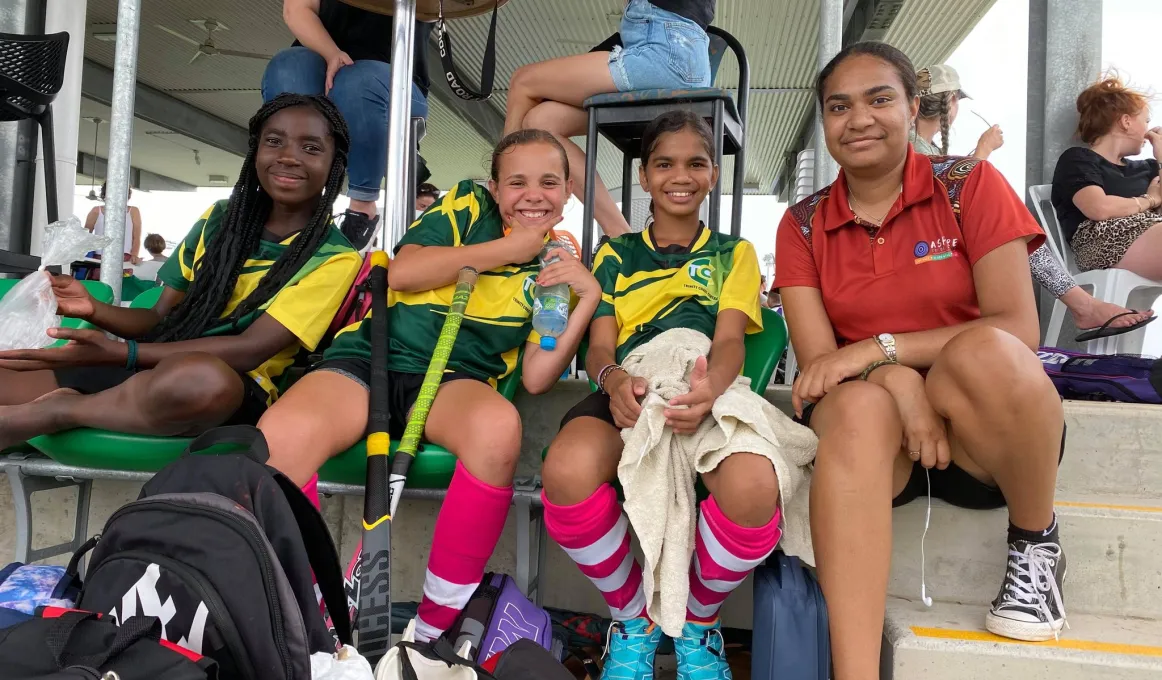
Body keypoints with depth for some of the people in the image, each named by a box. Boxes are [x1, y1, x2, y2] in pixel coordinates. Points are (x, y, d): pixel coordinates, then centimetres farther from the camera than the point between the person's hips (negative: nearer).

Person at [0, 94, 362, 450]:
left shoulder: (335, 258, -4)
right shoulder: (220, 219, 12)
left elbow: (250, 350, -15)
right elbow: (163, 319, 14)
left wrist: (118, 352, -21)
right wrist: (95, 310, -7)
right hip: (151, 370, 3)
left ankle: (58, 412, -16)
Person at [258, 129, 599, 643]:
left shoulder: (557, 266, 14)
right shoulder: (467, 206, 11)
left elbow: (535, 378, 3)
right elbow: (402, 272, -6)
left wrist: (589, 297, -5)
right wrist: (506, 249, -3)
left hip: (454, 382, 1)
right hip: (372, 358, 0)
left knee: (498, 426, -37)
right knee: (281, 436, -32)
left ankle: (436, 630, -21)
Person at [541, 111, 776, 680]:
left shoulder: (734, 254, 23)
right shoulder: (615, 255, 25)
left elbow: (729, 341, 4)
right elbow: (598, 347, 11)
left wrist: (709, 387, -23)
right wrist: (614, 379, -17)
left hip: (708, 395, 0)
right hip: (628, 394, 1)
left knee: (752, 488, -37)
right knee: (568, 470, -37)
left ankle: (697, 625, 0)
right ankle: (632, 619, -3)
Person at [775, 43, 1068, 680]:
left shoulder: (971, 185, -2)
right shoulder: (802, 225, 3)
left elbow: (1019, 330, -13)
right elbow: (819, 362, -6)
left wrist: (879, 348, -21)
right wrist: (900, 382, -26)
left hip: (984, 434, 0)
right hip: (874, 428, 1)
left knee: (985, 349, -33)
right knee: (859, 406, -34)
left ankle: (1036, 543, -5)